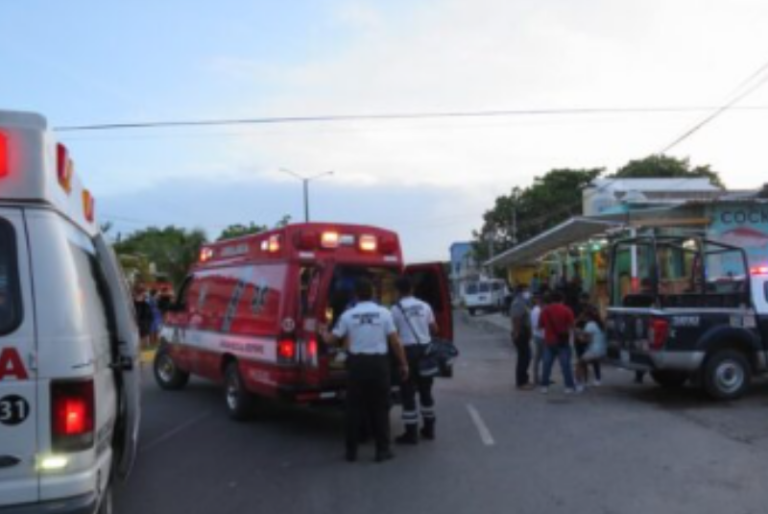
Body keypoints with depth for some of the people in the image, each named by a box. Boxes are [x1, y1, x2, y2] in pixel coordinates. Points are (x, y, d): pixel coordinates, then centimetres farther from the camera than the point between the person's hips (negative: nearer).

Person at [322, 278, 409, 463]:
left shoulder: (348, 315, -1)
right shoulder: (384, 313, -3)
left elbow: (331, 340, 7)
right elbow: (395, 341, -3)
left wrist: (323, 332, 29)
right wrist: (404, 364, 6)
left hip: (357, 363, 1)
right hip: (379, 363, -1)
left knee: (354, 407, 9)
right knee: (380, 407, 8)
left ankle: (351, 450, 14)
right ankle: (382, 450, 10)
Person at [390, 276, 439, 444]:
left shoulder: (396, 309, -8)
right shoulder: (424, 306, 6)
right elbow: (434, 329, 12)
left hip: (408, 351, -5)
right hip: (425, 349, 5)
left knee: (408, 393, 2)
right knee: (425, 390, 17)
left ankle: (411, 433, 4)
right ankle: (429, 428, 26)